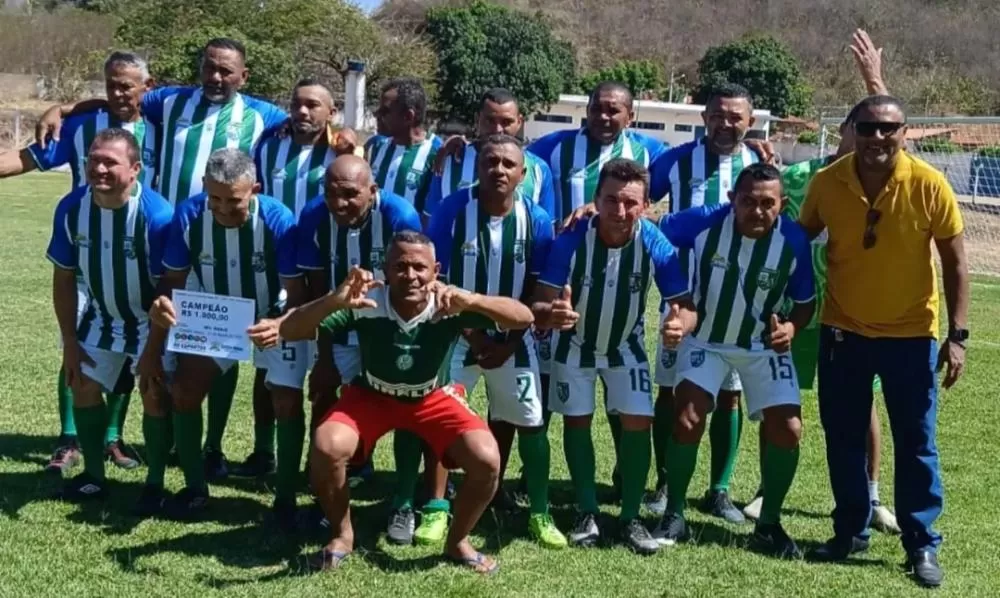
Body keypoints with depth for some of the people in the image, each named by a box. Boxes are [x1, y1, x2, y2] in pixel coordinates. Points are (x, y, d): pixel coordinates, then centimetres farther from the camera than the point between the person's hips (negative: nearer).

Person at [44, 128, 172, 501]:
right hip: (103, 318, 5)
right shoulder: (71, 208, -17)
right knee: (84, 386, 7)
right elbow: (64, 278, -4)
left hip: (151, 321, -5)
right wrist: (70, 340, -3)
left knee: (155, 395, -11)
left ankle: (155, 481, 7)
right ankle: (94, 476, 23)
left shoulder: (156, 214, -32)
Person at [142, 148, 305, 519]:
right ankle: (195, 488, 12)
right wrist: (163, 304, -37)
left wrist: (279, 326, -48)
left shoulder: (278, 221, -31)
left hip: (274, 321, -3)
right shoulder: (189, 215, -23)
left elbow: (297, 295, -26)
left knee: (288, 402, -17)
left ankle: (285, 497, 4)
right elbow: (174, 280, -13)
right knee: (184, 390, -8)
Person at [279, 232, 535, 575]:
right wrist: (335, 301, -52)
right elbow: (289, 331, -32)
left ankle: (457, 542, 9)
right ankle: (342, 535, 3)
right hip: (371, 395, 0)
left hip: (433, 398, 1)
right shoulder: (366, 304, -29)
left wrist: (469, 300, -53)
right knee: (327, 448, -28)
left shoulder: (448, 308, -28)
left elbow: (524, 318, -35)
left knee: (486, 460, -22)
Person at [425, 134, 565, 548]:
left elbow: (536, 291, -2)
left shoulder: (537, 220, -9)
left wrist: (510, 342, -8)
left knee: (530, 424, 2)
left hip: (512, 337, 1)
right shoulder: (452, 210, -14)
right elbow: (436, 281, -10)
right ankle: (437, 508, 10)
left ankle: (539, 514, 15)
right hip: (457, 333, -1)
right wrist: (470, 335, -12)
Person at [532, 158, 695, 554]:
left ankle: (631, 518, 10)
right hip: (575, 343, -1)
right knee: (577, 422, 6)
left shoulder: (655, 244, -28)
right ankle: (587, 514, 22)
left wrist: (680, 323, -50)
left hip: (626, 346, 1)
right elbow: (541, 304, -32)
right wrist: (552, 312, -56)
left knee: (638, 423, -5)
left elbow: (685, 304, -26)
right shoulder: (571, 240, -31)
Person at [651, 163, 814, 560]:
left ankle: (769, 524, 14)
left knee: (788, 429, -7)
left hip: (763, 343, 1)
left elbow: (806, 300, -5)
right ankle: (674, 516, 8)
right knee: (686, 420, -12)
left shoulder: (794, 241, -20)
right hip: (706, 338, -1)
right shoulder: (705, 222, -24)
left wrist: (791, 327, -26)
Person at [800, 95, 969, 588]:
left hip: (911, 334, -2)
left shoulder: (929, 185, -15)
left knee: (915, 443, 4)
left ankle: (922, 545, 16)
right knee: (843, 437, 10)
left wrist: (957, 334, -10)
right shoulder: (827, 182, -10)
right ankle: (850, 531, 26)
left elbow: (954, 261, -7)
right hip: (842, 330, 2)